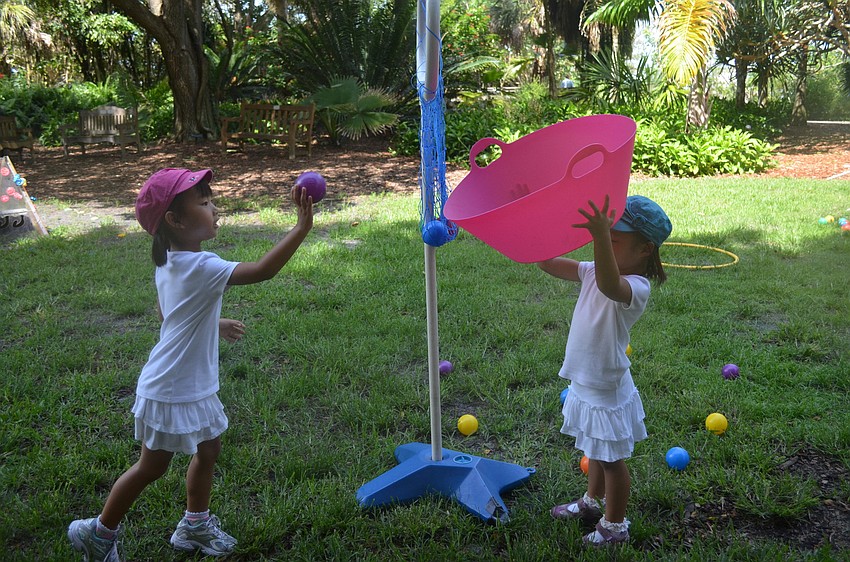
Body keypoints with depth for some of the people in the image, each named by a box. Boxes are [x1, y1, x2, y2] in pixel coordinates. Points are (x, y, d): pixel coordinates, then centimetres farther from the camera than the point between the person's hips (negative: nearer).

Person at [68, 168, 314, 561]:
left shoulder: (168, 263, 1)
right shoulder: (199, 267, -29)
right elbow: (263, 270, -37)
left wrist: (214, 324, 17)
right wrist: (302, 227, -38)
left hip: (193, 384, 9)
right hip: (171, 391, -9)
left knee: (208, 450, 21)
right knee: (152, 467, 10)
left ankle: (195, 524, 39)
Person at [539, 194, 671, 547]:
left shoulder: (636, 287, -27)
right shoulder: (594, 271, -3)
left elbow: (609, 286, -51)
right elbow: (547, 262, -3)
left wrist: (601, 237, -64)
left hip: (607, 390, -8)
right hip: (585, 383, 8)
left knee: (612, 459, 12)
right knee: (596, 452, 28)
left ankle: (615, 525, 32)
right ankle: (592, 502, 49)